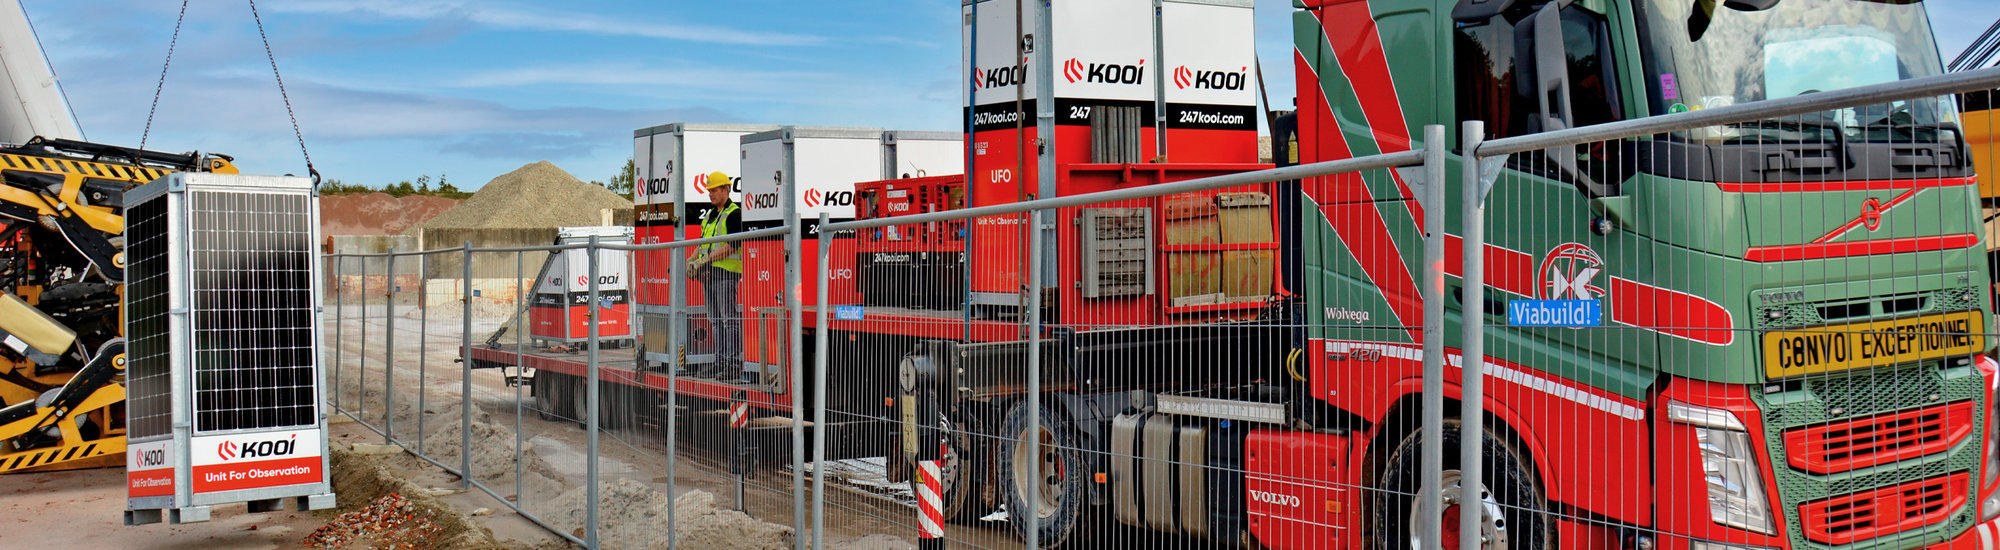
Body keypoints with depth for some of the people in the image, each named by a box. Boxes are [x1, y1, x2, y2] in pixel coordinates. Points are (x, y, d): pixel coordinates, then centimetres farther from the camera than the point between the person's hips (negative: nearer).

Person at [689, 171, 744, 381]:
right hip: (709, 273, 9)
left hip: (727, 271, -9)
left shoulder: (735, 213, -8)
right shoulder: (709, 215, 20)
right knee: (716, 321, 11)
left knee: (730, 319, -11)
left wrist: (708, 259, -20)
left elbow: (731, 245, -17)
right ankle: (720, 362, 15)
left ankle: (735, 364, -12)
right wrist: (691, 260, 10)